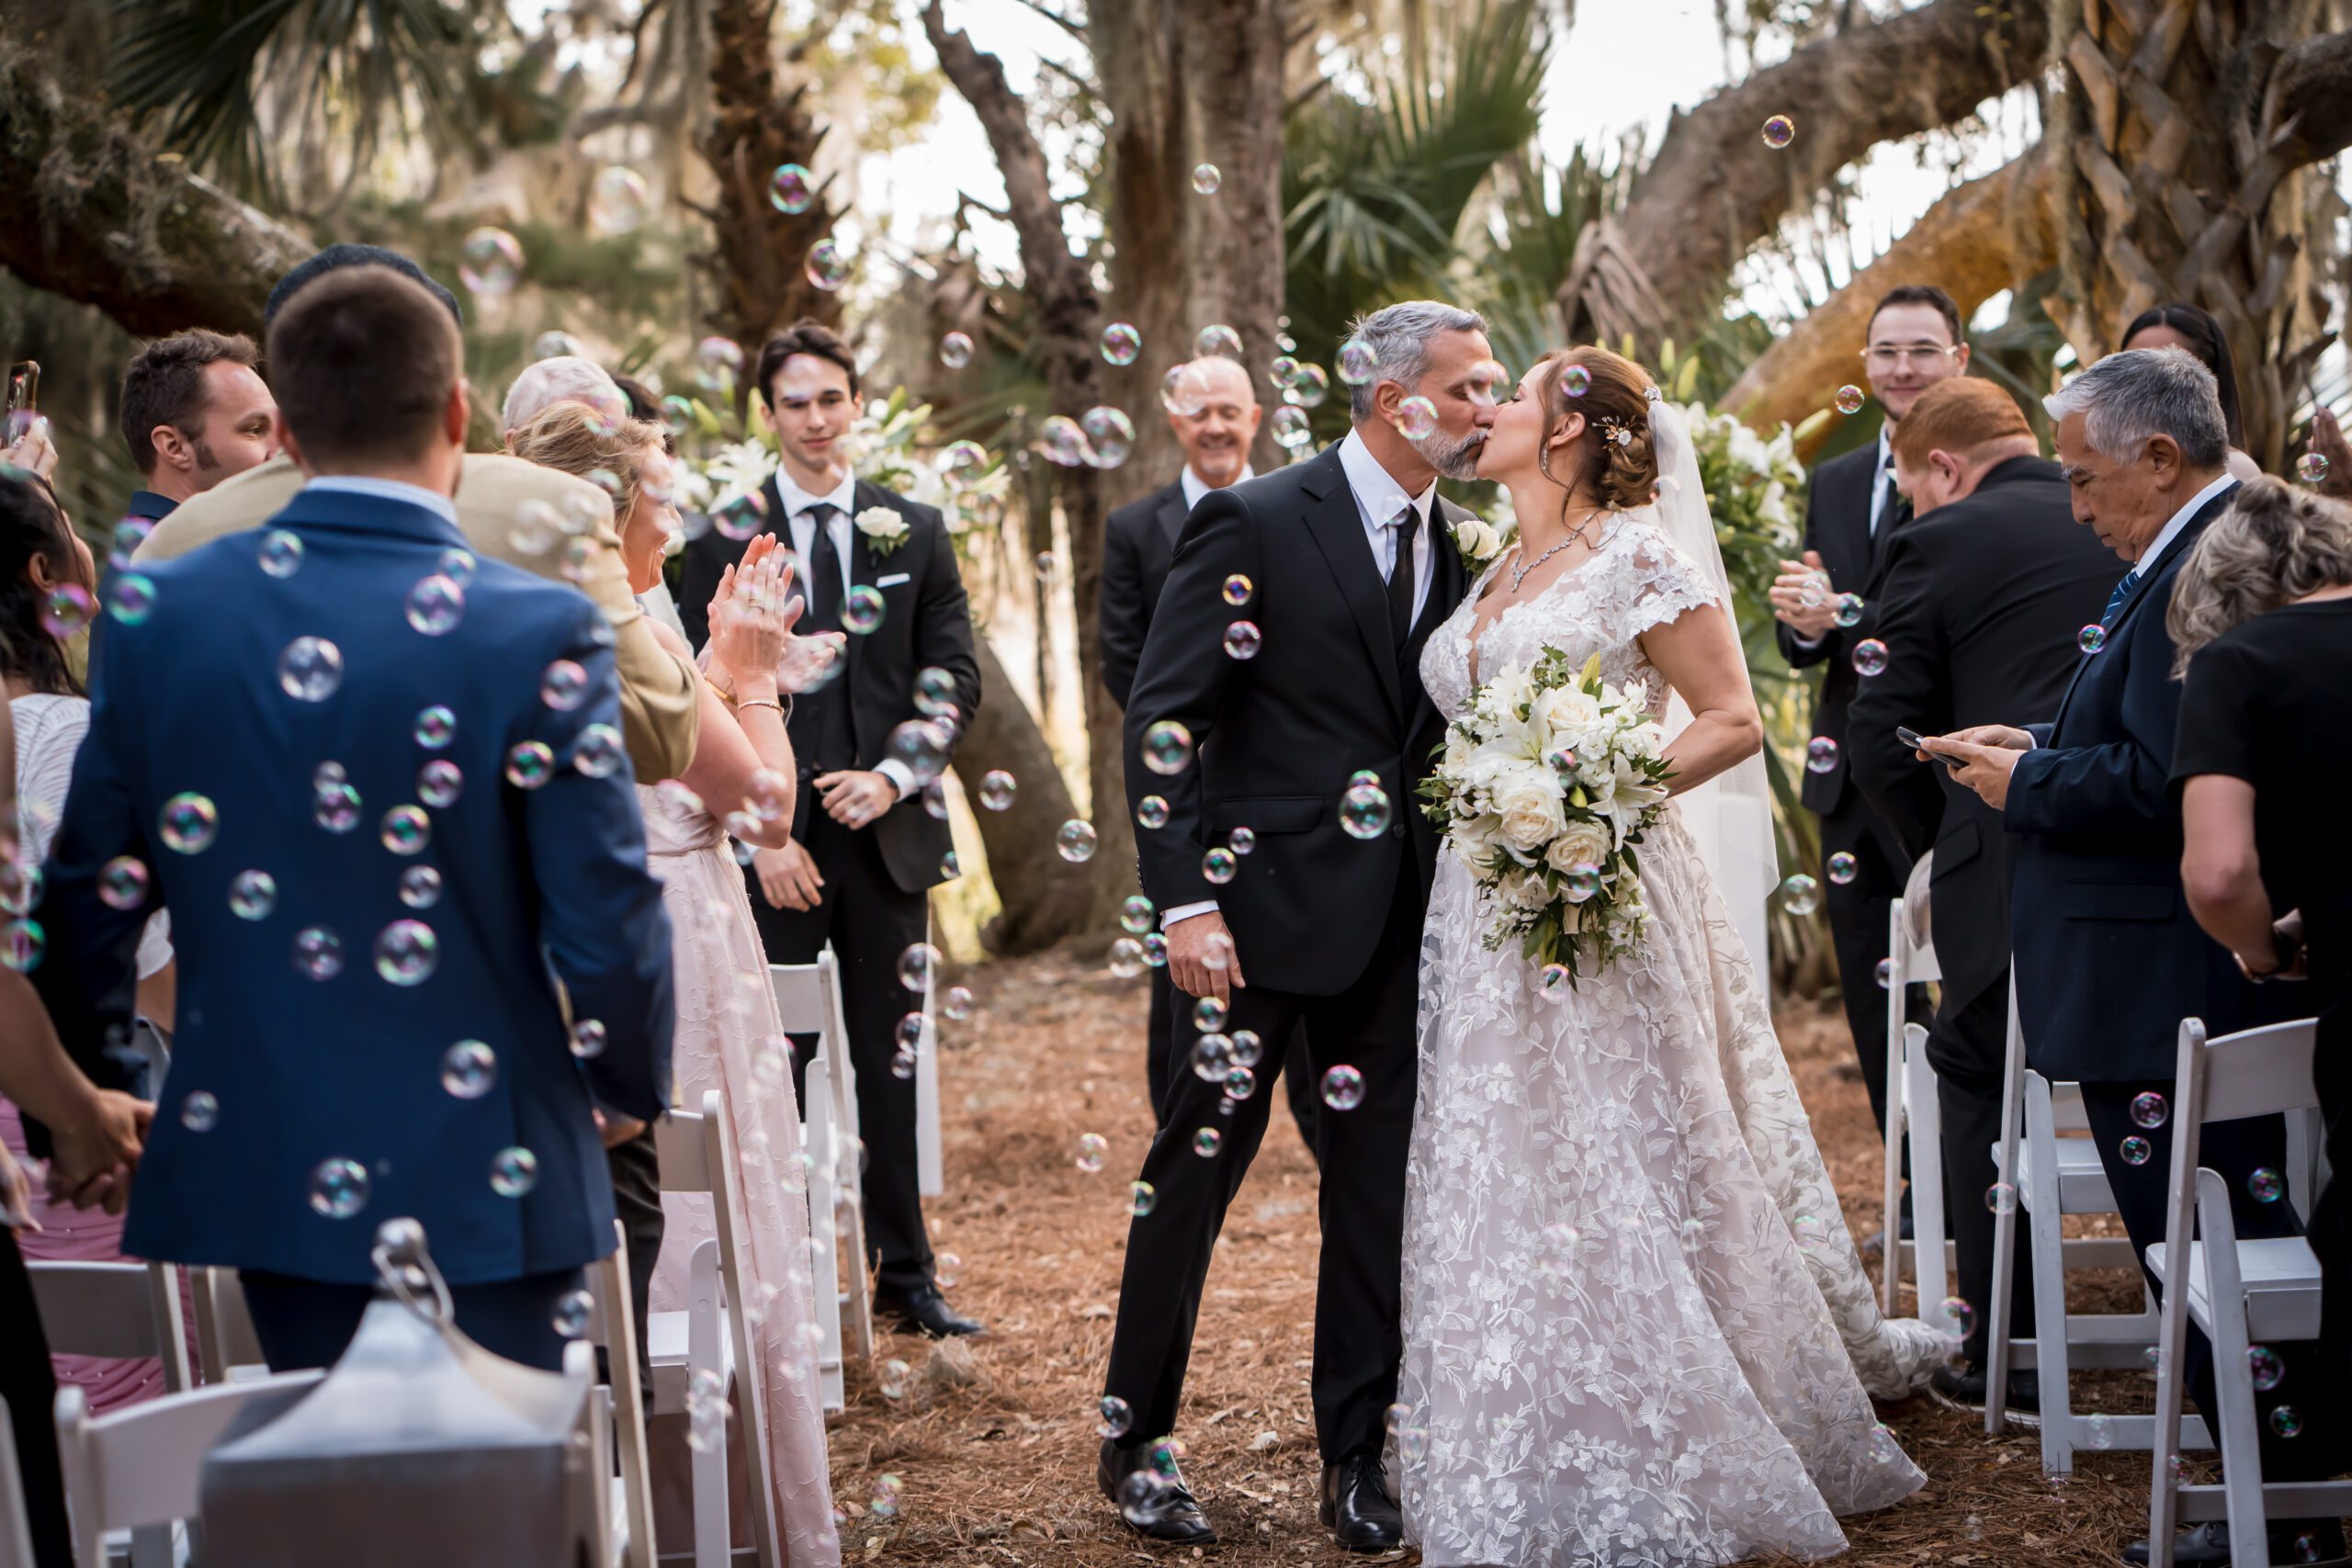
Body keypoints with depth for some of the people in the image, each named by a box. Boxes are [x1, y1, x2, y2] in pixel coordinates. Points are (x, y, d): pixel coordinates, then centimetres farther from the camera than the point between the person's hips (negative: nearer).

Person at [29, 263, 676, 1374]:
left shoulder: (159, 615, -3)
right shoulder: (538, 635, -14)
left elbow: (86, 905, 3)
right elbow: (608, 927, -11)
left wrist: (99, 1081, 20)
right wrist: (632, 1087, 8)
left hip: (259, 1156, 4)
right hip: (478, 1175, -4)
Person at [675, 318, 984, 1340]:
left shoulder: (914, 533, 10)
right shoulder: (722, 536, 2)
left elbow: (955, 675, 7)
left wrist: (894, 774, -9)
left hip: (888, 832, 3)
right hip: (775, 843, -3)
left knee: (892, 1061, 9)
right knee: (773, 1062, -1)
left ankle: (904, 1274, 17)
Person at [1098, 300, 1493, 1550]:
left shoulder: (1454, 543, 8)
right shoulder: (1255, 524, -9)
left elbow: (1439, 729, 14)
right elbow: (1162, 718, -12)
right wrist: (1183, 899, -18)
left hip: (1396, 921, 5)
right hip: (1264, 908, -5)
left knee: (1377, 1183, 9)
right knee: (1196, 1168, 5)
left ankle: (1356, 1457, 20)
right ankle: (1135, 1440, 18)